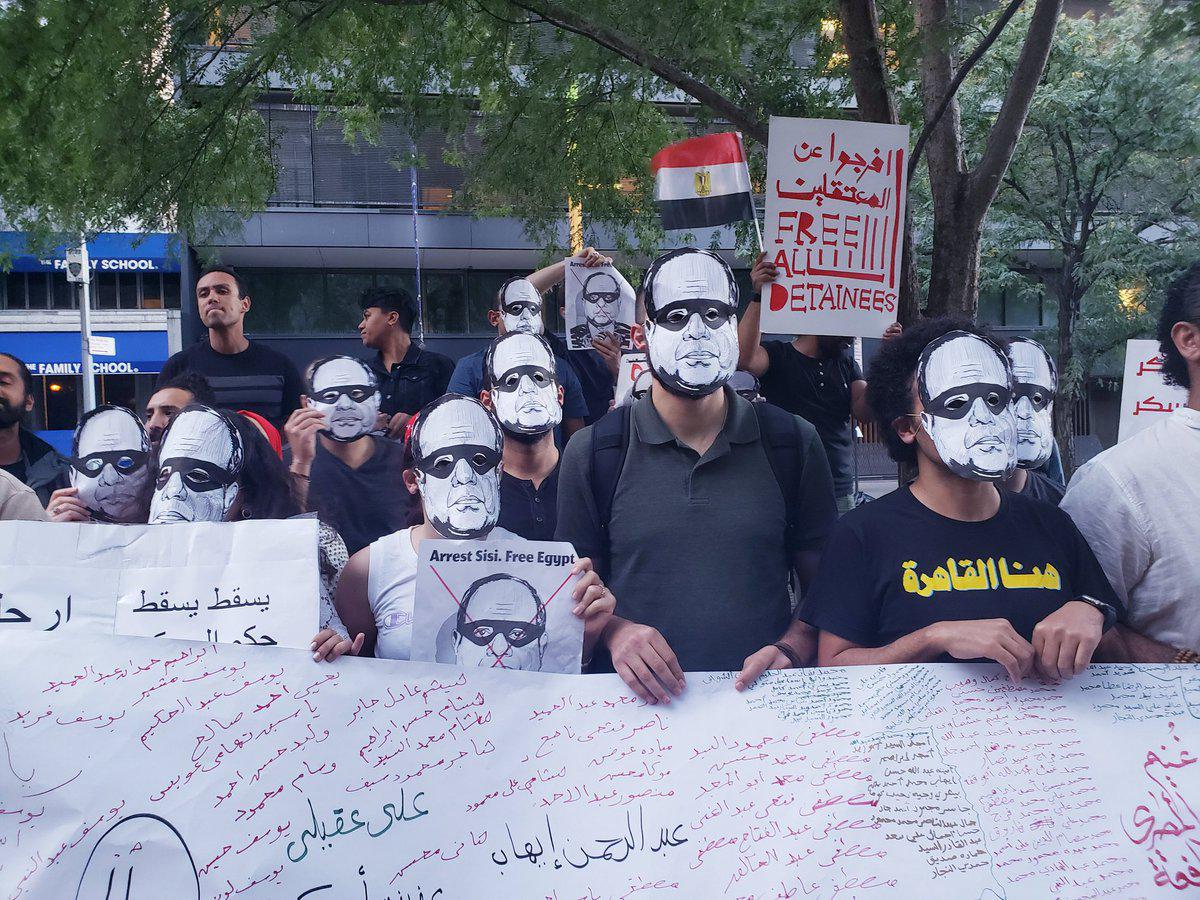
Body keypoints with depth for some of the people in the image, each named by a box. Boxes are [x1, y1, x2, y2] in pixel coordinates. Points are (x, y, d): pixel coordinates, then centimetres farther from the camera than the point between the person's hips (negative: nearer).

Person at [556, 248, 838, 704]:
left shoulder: (793, 443, 6)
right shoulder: (592, 452, 3)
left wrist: (791, 650, -7)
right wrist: (614, 631, -11)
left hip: (763, 698, 0)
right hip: (638, 701, 1)